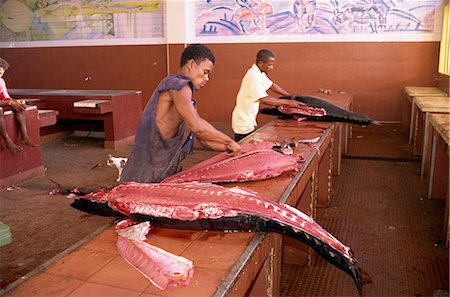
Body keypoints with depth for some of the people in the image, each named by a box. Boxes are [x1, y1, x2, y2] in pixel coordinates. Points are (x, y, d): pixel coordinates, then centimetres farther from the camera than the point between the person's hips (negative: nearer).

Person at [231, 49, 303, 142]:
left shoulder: (259, 73, 5)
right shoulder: (253, 76, -25)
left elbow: (271, 85, 17)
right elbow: (264, 99, -33)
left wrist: (290, 96, 8)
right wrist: (288, 102, -28)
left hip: (249, 121, 10)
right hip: (243, 123, -10)